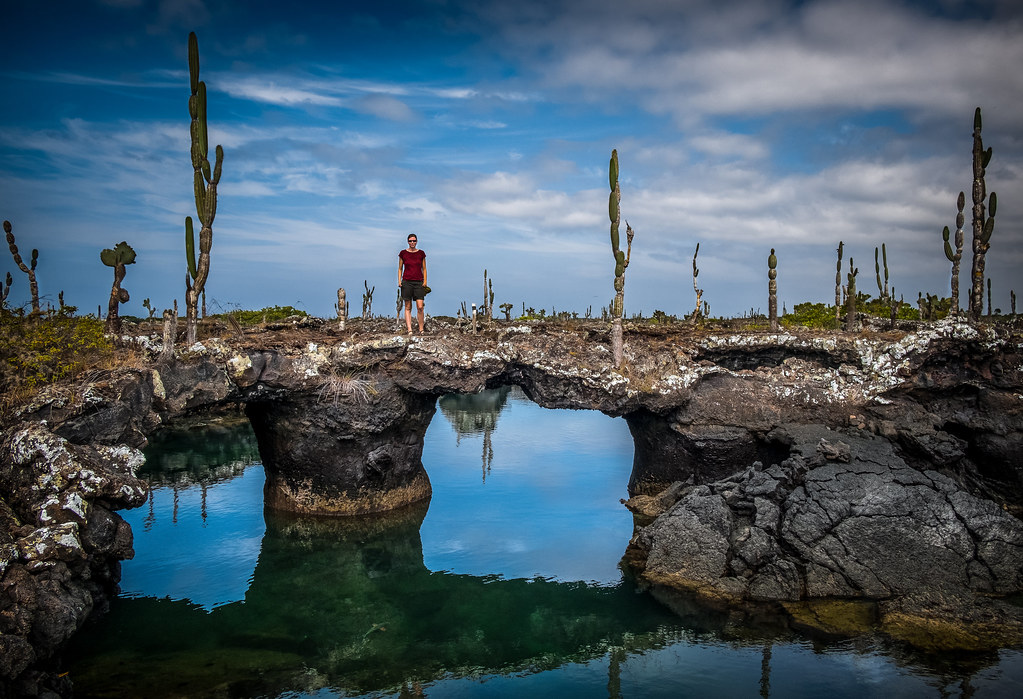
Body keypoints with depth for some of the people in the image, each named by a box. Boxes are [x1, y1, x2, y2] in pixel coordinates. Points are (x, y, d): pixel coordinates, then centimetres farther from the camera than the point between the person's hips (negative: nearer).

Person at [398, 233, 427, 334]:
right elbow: (400, 269, 10)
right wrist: (399, 281, -2)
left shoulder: (421, 253, 7)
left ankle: (421, 329, 1)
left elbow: (424, 269, 12)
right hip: (407, 282, 0)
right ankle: (409, 330, -2)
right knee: (408, 307, -1)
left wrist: (425, 281, 0)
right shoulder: (403, 253, 5)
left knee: (420, 307, -9)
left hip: (419, 282, 0)